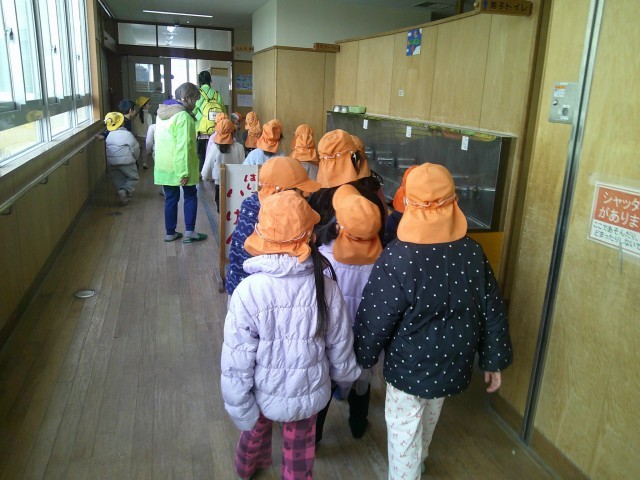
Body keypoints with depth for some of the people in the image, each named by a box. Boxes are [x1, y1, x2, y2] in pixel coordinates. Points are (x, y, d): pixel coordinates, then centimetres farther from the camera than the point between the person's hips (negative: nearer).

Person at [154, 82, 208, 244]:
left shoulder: (162, 112, 9)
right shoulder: (183, 115, -18)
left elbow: (158, 140, 15)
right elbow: (183, 146, -22)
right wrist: (184, 171, -22)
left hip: (163, 165, 7)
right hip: (179, 166, -7)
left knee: (170, 198, 13)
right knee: (190, 196, 8)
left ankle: (170, 233, 18)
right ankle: (189, 232, 7)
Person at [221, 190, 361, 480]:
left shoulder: (248, 291, -26)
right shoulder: (326, 287, -19)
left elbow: (237, 361, -20)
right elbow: (340, 346, -6)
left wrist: (240, 408, -5)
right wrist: (346, 374, 14)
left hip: (265, 393, 1)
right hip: (310, 391, 0)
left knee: (256, 428, 32)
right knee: (300, 450, 25)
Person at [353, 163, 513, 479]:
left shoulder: (397, 258, -25)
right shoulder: (473, 253, -10)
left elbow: (375, 320, -19)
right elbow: (492, 311, -2)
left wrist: (362, 359, -2)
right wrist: (494, 361, 11)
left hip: (409, 367, -6)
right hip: (453, 364, 6)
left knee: (404, 435, 15)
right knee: (428, 421, 32)